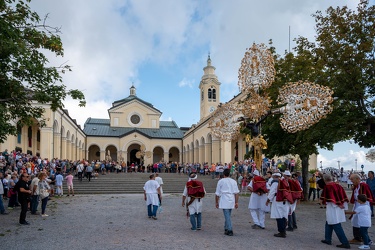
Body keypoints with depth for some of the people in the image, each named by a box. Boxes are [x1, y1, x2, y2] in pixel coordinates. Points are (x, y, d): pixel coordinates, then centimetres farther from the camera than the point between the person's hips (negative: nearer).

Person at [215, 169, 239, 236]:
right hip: (231, 201, 4)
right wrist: (236, 202, 5)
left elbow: (217, 193, 1)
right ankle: (226, 228, 28)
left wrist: (217, 202, 10)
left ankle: (230, 231, -9)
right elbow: (236, 192, 3)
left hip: (224, 201, -4)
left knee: (227, 216, -5)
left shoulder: (220, 181, 0)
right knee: (228, 216, 17)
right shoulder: (233, 181, 9)